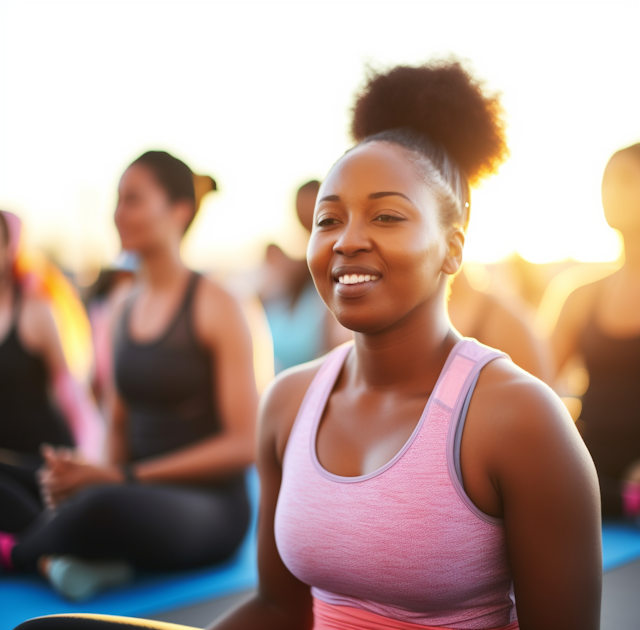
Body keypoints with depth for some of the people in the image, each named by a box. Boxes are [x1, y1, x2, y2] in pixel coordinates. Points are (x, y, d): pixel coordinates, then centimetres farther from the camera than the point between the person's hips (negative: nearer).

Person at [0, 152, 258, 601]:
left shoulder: (214, 307, -5)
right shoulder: (124, 311, 13)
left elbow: (243, 444, -10)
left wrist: (125, 478, -17)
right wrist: (88, 475, -5)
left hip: (210, 503, -4)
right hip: (138, 497, 4)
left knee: (105, 507, -35)